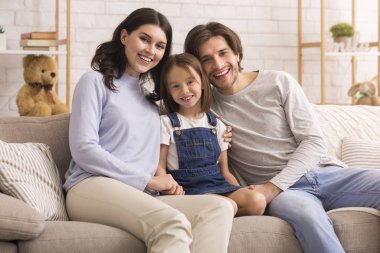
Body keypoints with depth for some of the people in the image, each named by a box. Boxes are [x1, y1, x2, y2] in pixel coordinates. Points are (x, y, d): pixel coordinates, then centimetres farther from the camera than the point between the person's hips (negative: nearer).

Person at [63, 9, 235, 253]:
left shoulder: (150, 98, 29)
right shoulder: (95, 81, 8)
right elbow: (83, 150, -6)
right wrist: (148, 180, -5)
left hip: (140, 196, 6)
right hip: (92, 185, -6)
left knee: (220, 208, -24)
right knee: (173, 224, -36)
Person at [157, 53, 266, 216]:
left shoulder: (217, 125, 15)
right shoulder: (167, 123, 4)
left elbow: (224, 170, 16)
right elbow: (160, 167, -1)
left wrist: (242, 192, -1)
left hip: (218, 184, 5)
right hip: (188, 188, -5)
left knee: (257, 201, -22)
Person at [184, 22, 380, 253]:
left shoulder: (279, 83, 7)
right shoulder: (206, 106, 8)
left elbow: (314, 142, 2)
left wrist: (274, 186, -11)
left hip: (326, 172, 2)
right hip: (283, 192, -2)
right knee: (305, 212, -40)